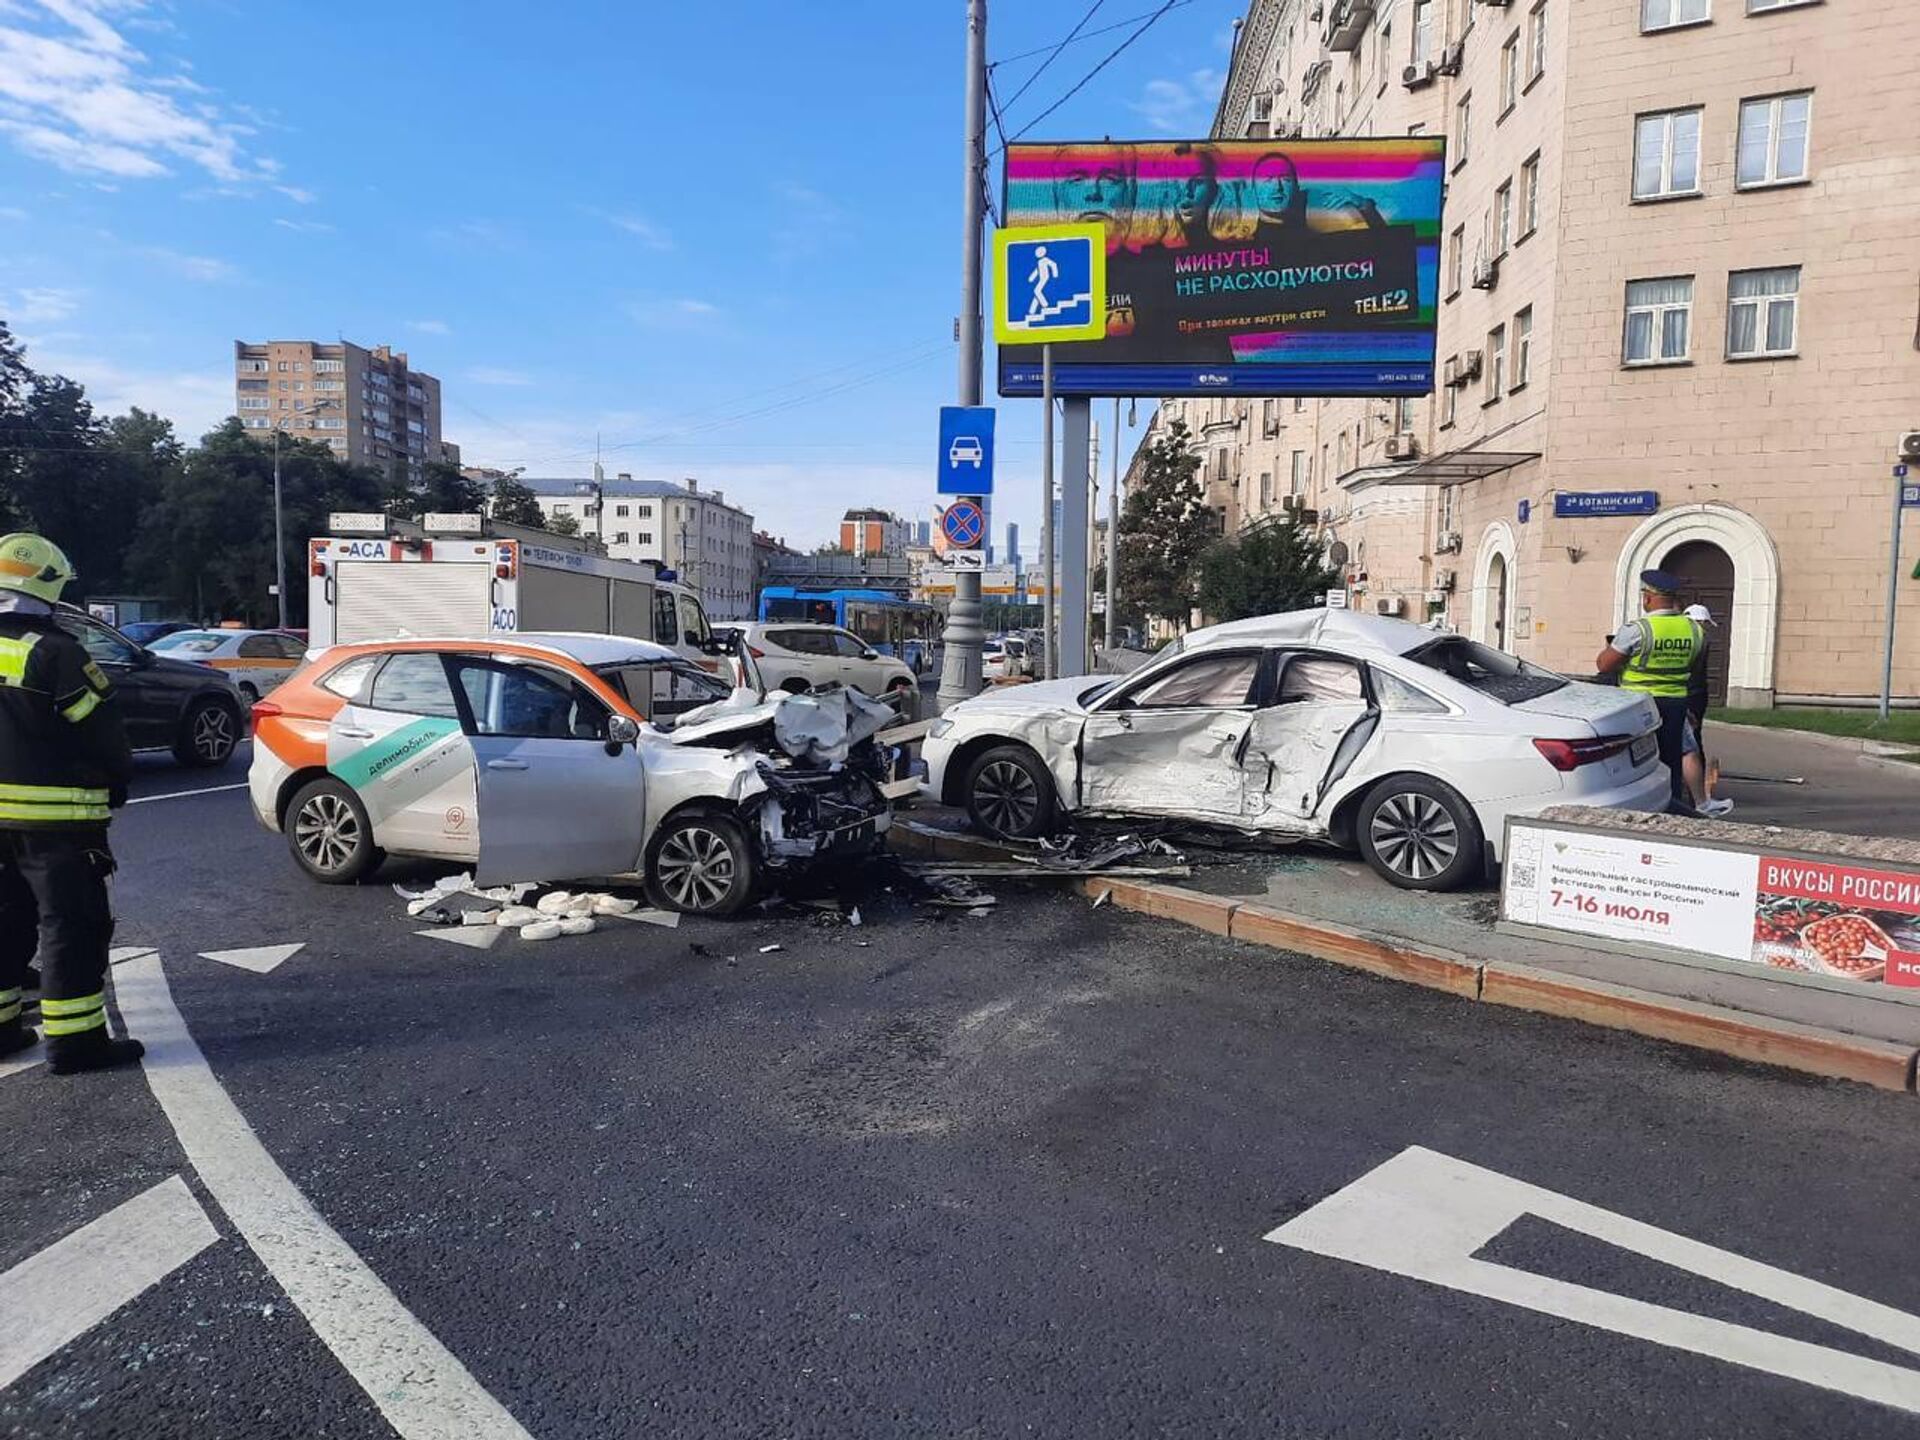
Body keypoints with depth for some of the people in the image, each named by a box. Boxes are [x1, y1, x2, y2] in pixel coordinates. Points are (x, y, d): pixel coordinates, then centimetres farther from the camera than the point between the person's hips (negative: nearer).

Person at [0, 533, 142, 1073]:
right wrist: (118, 784, 5)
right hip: (56, 817, -8)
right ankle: (74, 1040, 0)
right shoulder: (54, 653, -15)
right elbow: (101, 730, -12)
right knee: (72, 925, -2)